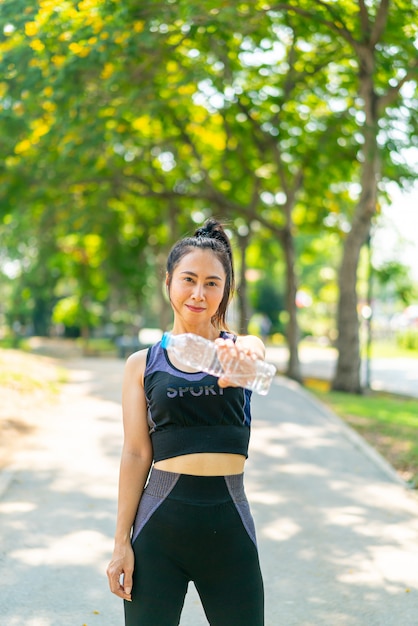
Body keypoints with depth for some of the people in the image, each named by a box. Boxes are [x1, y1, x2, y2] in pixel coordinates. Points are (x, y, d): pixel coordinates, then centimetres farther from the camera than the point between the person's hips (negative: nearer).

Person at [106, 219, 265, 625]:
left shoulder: (243, 345, 2)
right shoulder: (142, 364, 5)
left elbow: (253, 359, -23)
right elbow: (136, 453, 3)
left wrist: (236, 358, -47)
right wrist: (121, 542, 0)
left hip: (229, 523, 0)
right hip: (161, 521, 0)